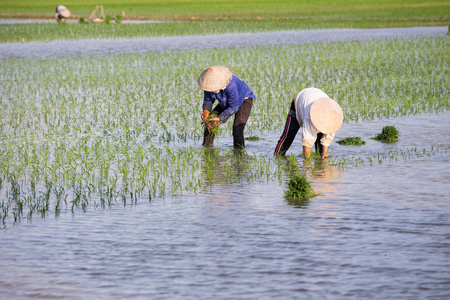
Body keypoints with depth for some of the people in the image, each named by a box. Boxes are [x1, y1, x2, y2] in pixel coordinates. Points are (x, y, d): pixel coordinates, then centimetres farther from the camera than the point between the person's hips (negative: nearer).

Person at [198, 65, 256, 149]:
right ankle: (206, 148, 10)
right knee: (209, 122, -2)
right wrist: (206, 110, -30)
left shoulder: (230, 86, -42)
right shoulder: (209, 84, -24)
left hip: (244, 100, -7)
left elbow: (233, 107, -32)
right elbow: (208, 100, -8)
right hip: (225, 103, 7)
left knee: (237, 128, -25)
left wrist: (220, 118, -39)